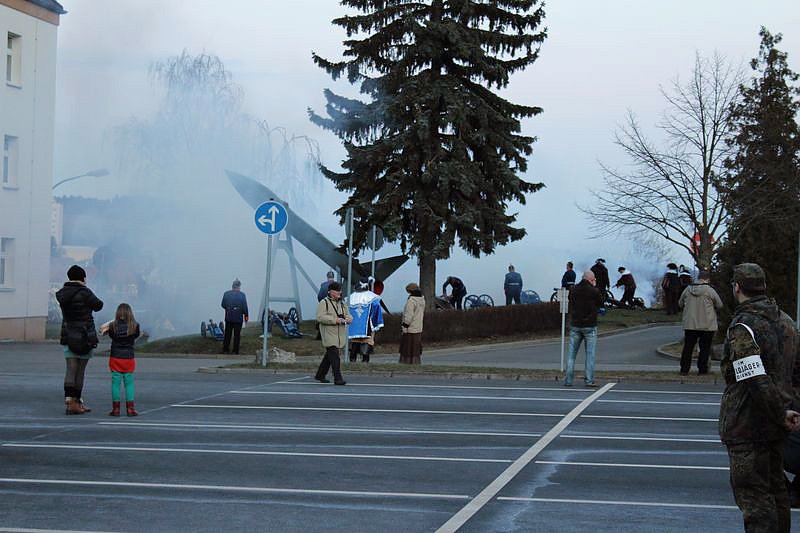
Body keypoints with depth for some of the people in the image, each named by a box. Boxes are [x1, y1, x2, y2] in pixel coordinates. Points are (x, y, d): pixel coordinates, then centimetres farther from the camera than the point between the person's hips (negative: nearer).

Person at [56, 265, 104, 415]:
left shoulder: (61, 294, 2)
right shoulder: (85, 293, -13)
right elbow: (98, 305, -2)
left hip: (68, 337, 4)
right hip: (85, 337, -4)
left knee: (71, 370, 0)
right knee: (80, 371, 5)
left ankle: (69, 401, -14)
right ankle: (76, 400, 10)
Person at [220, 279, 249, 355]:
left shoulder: (226, 294, -4)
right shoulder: (242, 295, -12)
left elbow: (223, 305, 4)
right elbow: (245, 308, -9)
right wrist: (246, 316, 6)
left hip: (228, 318, 2)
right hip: (238, 318, -2)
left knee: (227, 334, 13)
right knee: (237, 335, 6)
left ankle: (225, 349, 18)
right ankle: (235, 351, 8)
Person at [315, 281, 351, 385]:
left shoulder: (342, 304, 17)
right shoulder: (324, 303, -6)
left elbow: (348, 315, 19)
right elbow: (320, 317, -17)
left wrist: (348, 318, -7)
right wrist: (335, 320, -25)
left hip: (339, 335, 8)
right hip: (329, 334, -7)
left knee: (329, 356, 16)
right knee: (334, 357, -15)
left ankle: (320, 375, 29)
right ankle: (337, 378, -17)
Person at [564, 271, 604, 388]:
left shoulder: (573, 290, 2)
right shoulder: (594, 291, -9)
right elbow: (601, 303, 7)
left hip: (575, 325, 3)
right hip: (590, 326, -3)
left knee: (572, 353, 8)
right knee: (590, 354, 2)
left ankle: (568, 380, 5)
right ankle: (589, 380, -3)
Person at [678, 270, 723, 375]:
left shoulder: (688, 290, 2)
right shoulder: (709, 290, -10)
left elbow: (680, 304, 13)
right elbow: (719, 305, -3)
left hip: (690, 324, 3)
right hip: (707, 325, -3)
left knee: (688, 347, 10)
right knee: (705, 348, 7)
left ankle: (684, 369, 9)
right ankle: (702, 369, 8)